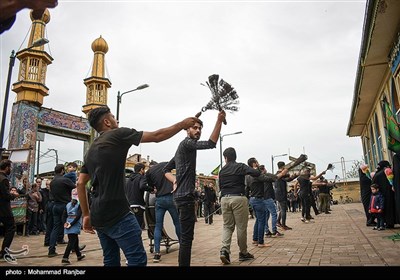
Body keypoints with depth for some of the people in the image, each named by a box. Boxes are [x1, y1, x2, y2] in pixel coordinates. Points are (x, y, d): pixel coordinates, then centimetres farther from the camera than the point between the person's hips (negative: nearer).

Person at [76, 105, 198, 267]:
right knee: (138, 259, -5)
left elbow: (80, 184, 13)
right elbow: (156, 136, -4)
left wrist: (86, 215, 15)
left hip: (98, 216, 9)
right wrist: (183, 124, 6)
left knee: (111, 261, 17)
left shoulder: (91, 150, 17)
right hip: (117, 214, -9)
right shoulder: (118, 135, -5)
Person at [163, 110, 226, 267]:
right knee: (187, 236, -8)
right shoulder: (187, 143, -9)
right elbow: (211, 144, -24)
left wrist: (176, 181, 7)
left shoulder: (184, 147, 21)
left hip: (182, 195, 11)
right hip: (185, 195, -11)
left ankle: (182, 264, 27)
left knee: (185, 235, 17)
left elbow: (166, 170, 23)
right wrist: (219, 121, -22)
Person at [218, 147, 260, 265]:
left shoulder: (222, 170, 11)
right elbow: (256, 173, -12)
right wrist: (257, 170, 9)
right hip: (239, 198, -4)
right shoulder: (241, 166, -1)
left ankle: (224, 249, -9)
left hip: (224, 199, 4)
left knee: (227, 226, 9)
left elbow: (220, 186, 15)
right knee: (241, 226, 5)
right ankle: (243, 253, 16)